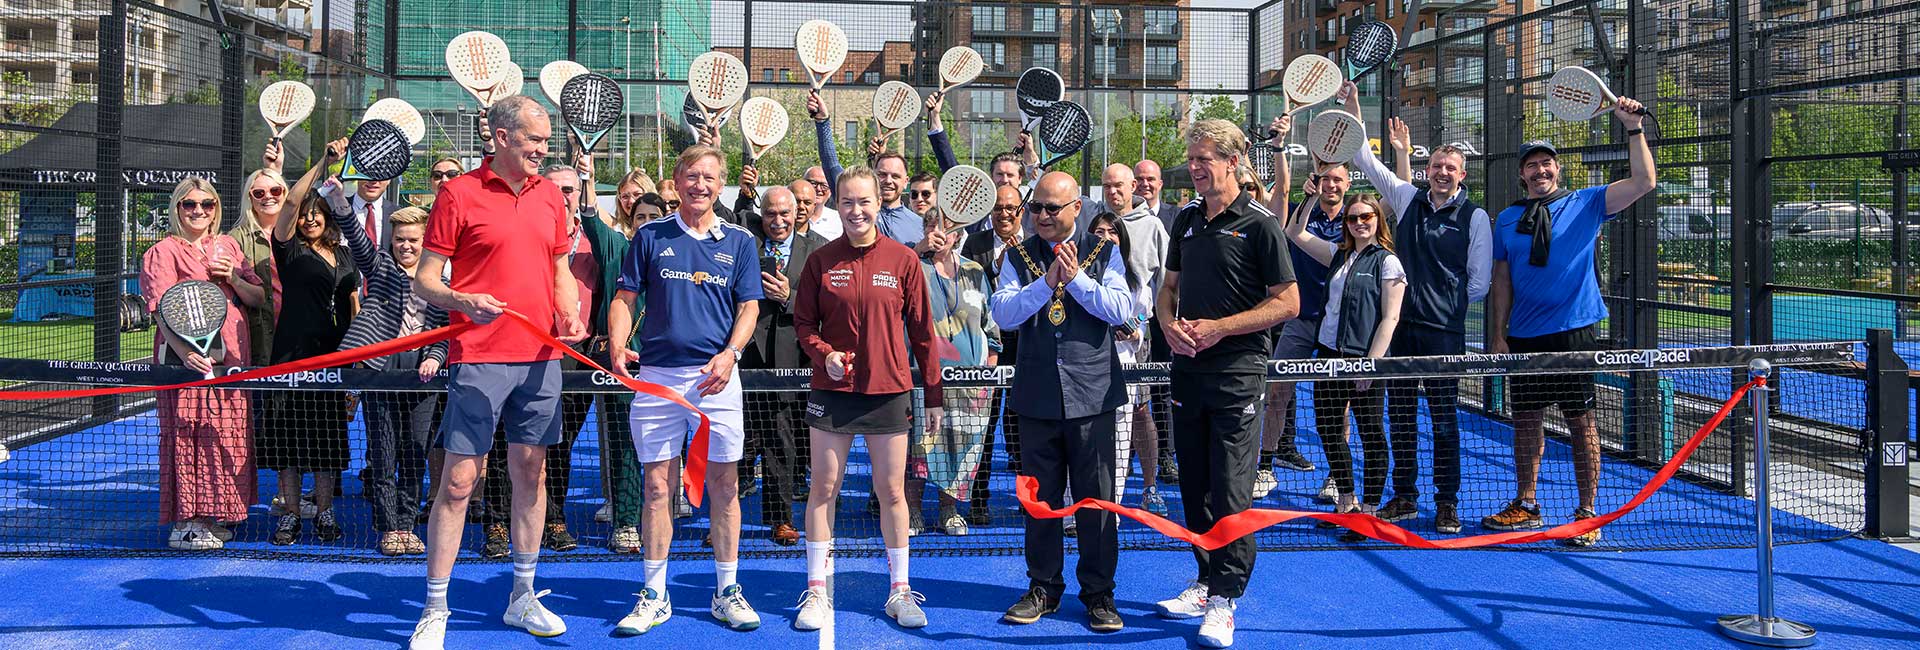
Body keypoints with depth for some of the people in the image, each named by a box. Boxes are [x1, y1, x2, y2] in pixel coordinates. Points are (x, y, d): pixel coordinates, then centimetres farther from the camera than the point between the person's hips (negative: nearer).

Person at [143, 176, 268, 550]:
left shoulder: (228, 247, 15)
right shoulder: (163, 252, -1)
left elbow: (259, 299, 14)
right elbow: (161, 310, -13)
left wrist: (233, 279, -5)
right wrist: (184, 351, -28)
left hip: (232, 358, 6)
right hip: (189, 359, -6)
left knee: (228, 435, 9)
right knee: (190, 433, -6)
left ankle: (208, 518, 20)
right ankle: (183, 524, 0)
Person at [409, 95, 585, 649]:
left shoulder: (550, 194, 12)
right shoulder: (459, 193, -4)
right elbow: (424, 278, -3)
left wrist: (571, 315, 2)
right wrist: (463, 301, -22)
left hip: (542, 357, 5)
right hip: (479, 358, -5)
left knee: (530, 472, 11)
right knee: (458, 481, -4)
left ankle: (523, 597, 24)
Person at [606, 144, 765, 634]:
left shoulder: (739, 242, 9)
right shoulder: (650, 237, 8)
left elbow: (749, 308, 5)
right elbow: (625, 299, 7)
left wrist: (729, 354, -12)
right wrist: (618, 346, -11)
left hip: (717, 376, 0)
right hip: (657, 374, 0)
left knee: (724, 484, 3)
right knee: (658, 486, 3)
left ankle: (727, 592, 14)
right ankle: (655, 595, 13)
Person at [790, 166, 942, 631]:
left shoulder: (904, 260, -1)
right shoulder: (821, 261, 1)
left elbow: (922, 330, 3)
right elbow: (803, 322, 6)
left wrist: (934, 394, 2)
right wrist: (824, 353, -14)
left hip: (889, 391, 0)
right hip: (832, 390, 0)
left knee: (892, 492, 5)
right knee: (823, 489, 4)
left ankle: (899, 590, 18)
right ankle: (817, 591, 15)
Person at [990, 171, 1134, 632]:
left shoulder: (1104, 252, 4)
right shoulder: (1019, 256, 8)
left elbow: (1122, 310, -7)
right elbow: (1002, 313, -4)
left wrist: (1077, 278, -15)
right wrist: (1046, 282, -15)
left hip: (1092, 391, -2)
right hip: (1037, 393, 2)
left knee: (1096, 497, 2)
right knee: (1040, 497, 9)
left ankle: (1099, 592, 14)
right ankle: (1043, 588, 22)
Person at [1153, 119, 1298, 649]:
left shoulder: (1258, 224, -7)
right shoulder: (1187, 219, 13)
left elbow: (1288, 303, -8)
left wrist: (1220, 327, -15)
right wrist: (1170, 326, 0)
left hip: (1237, 371, -6)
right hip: (1187, 368, 7)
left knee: (1230, 490, -6)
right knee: (1194, 485, 12)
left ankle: (1224, 600, 0)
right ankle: (1205, 582, 24)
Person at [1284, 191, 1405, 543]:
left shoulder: (1387, 262, -5)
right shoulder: (1339, 254, 12)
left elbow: (1390, 318, -11)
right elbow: (1295, 232, 19)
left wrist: (1372, 363, -16)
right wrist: (1309, 197, 9)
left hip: (1364, 359, -7)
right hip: (1329, 354, 7)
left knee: (1371, 435, 1)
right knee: (1327, 428, 13)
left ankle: (1369, 511, 8)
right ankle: (1346, 503, 27)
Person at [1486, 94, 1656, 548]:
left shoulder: (1586, 204, 3)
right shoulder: (1508, 219, 10)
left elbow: (1643, 182, -7)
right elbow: (1502, 281, 11)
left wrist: (1633, 128, -14)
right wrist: (1498, 335, 5)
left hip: (1574, 332, -3)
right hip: (1524, 337, 3)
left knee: (1581, 422, -1)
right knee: (1526, 419, 8)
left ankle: (1587, 514, 6)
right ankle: (1526, 506, 21)